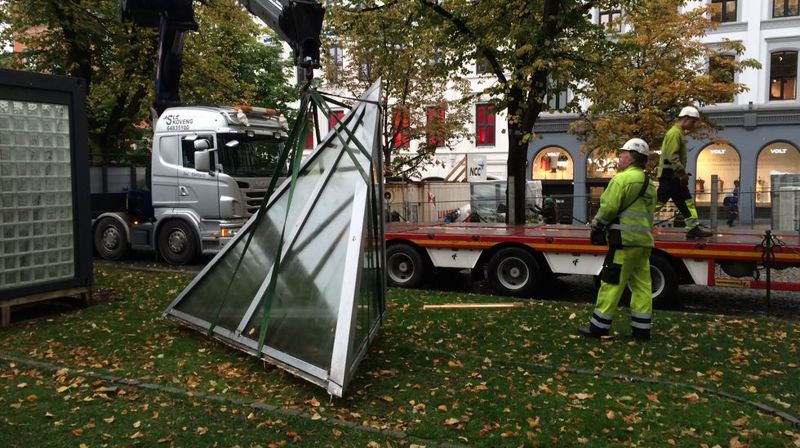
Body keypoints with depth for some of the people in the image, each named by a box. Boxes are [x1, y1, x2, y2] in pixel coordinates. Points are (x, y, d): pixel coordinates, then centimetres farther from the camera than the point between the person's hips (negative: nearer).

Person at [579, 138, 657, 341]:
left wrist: (595, 227, 0)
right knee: (641, 285, 8)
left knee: (611, 284, -4)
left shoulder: (622, 179, -11)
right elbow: (649, 213, 19)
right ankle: (642, 329, 12)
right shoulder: (649, 184, 17)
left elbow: (608, 208, -16)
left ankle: (599, 326, 1)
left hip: (625, 240, -9)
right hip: (643, 240, 9)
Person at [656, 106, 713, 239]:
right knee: (658, 202, -8)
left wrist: (682, 173, 15)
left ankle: (694, 229, 10)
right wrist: (683, 173, -21)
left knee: (687, 202, 9)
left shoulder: (679, 133, 18)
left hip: (675, 176, 11)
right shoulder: (675, 132, -14)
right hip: (669, 175, -11)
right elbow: (672, 156, -23)